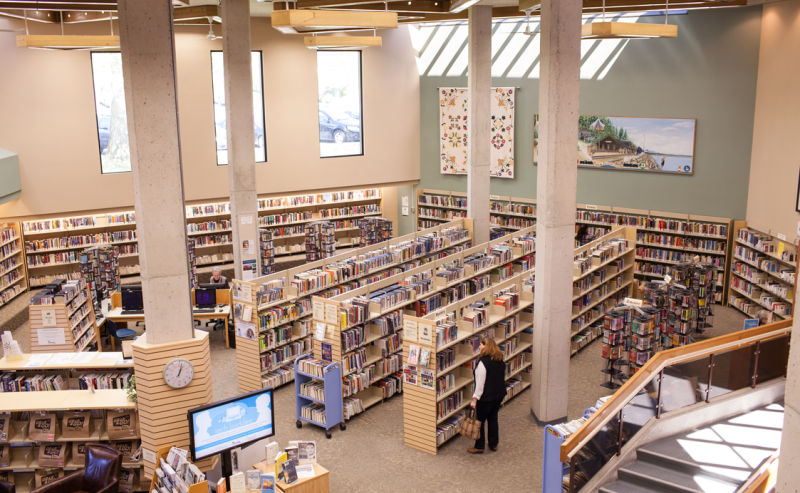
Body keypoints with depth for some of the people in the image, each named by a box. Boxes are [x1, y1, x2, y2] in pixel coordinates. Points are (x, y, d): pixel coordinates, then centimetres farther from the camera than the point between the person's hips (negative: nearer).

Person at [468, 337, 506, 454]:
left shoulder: (483, 362, -21)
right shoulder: (500, 360, 4)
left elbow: (480, 383, -22)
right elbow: (503, 378, 15)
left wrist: (475, 399, -17)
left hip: (486, 396, -8)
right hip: (499, 394, 8)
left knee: (480, 420, 6)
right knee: (493, 418, 20)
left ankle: (479, 446, 15)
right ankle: (494, 444, 29)